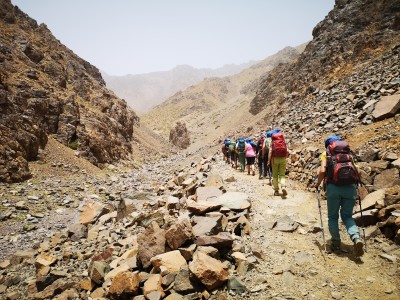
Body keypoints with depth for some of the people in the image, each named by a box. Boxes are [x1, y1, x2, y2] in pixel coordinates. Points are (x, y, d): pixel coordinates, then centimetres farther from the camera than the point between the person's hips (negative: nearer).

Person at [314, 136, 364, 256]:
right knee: (347, 216, 13)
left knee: (333, 216, 14)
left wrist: (318, 184, 9)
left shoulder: (326, 154, 9)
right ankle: (356, 238, -9)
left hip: (334, 187, -2)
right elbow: (357, 171, 8)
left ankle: (336, 242, 13)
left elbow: (322, 171, -6)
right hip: (350, 187, 3)